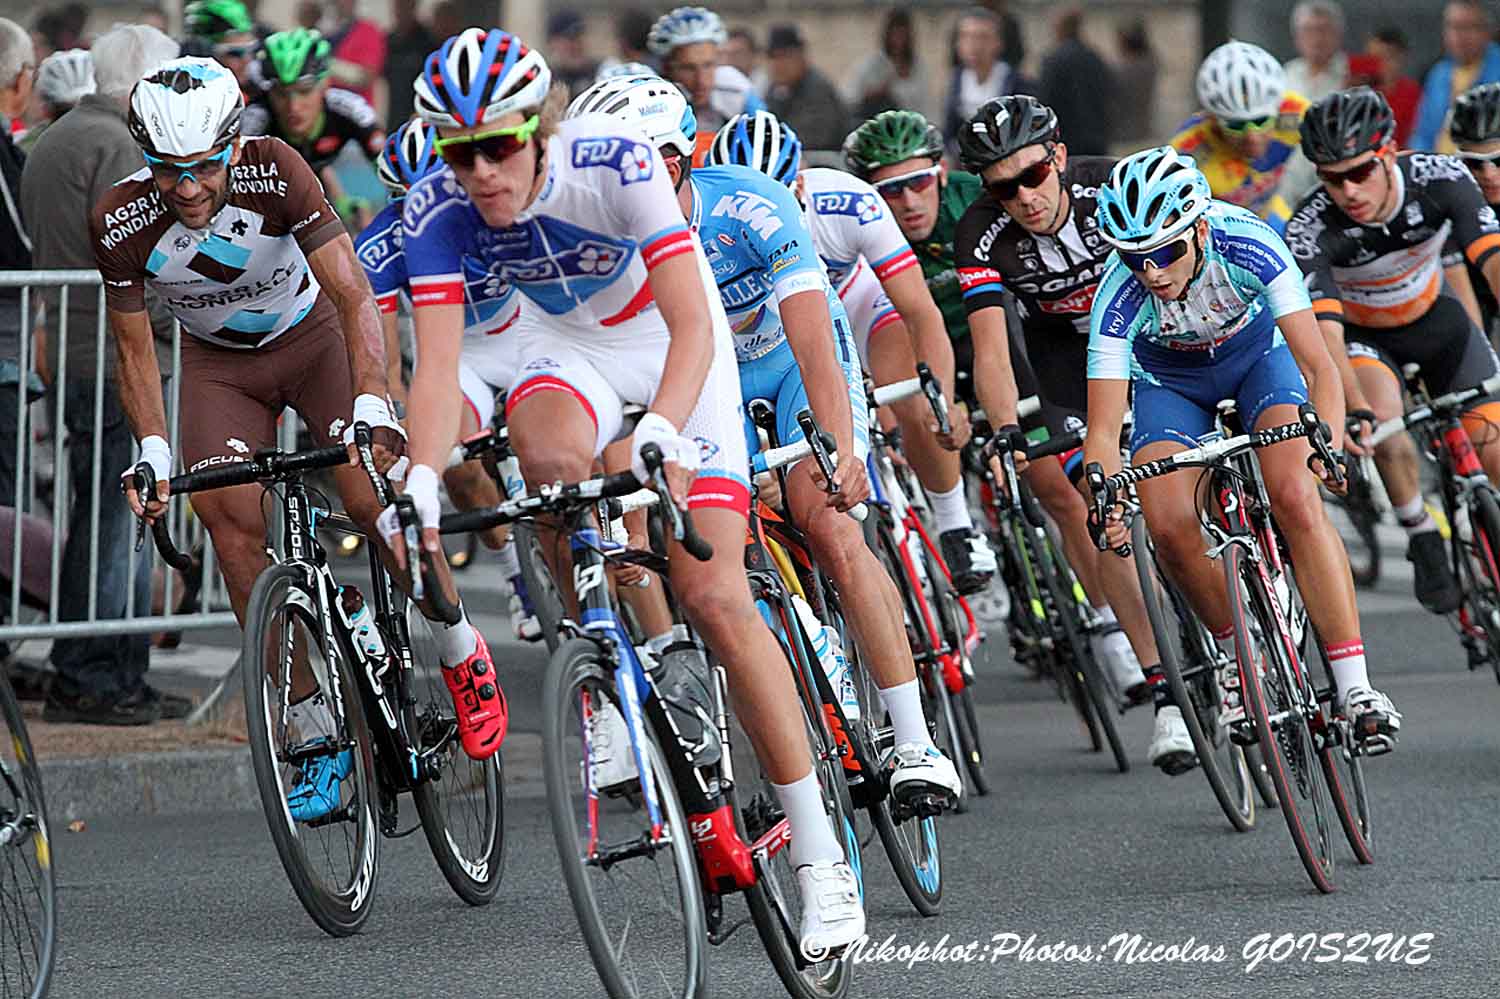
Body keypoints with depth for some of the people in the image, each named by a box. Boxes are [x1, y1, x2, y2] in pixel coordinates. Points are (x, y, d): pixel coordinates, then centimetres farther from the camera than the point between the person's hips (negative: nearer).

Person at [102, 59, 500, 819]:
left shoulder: (274, 172, -31)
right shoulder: (120, 222, -25)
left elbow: (354, 295, -30)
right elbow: (134, 350, -10)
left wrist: (371, 407, -42)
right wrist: (152, 454, -22)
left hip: (312, 334, -2)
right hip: (218, 362, 2)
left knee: (371, 495, -21)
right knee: (232, 520, -17)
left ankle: (460, 651, 6)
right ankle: (318, 734, -9)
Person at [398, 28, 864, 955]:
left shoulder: (616, 164, -33)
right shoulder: (438, 210, -23)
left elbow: (693, 327, -37)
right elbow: (438, 365, -27)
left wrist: (663, 431, -55)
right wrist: (420, 484, -44)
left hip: (673, 344, -3)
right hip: (566, 343, 3)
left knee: (714, 594, -14)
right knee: (553, 459, -34)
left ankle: (819, 854, -6)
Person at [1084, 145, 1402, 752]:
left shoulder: (1249, 247, -37)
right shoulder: (1121, 297, -34)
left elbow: (1319, 366, -36)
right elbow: (1103, 431, -32)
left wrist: (1330, 446, -52)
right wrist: (1105, 507, -50)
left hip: (1258, 351, -1)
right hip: (1169, 379, 1)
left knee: (1296, 497, -25)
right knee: (1169, 526, -21)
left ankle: (1355, 687, -23)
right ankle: (1239, 654, 6)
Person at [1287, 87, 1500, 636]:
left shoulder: (1441, 179, -29)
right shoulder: (1311, 229, -34)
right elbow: (1324, 334, -42)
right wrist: (1353, 412, -57)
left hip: (1435, 317, 2)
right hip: (1361, 333, -2)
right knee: (1384, 417, -32)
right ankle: (1422, 538, -9)